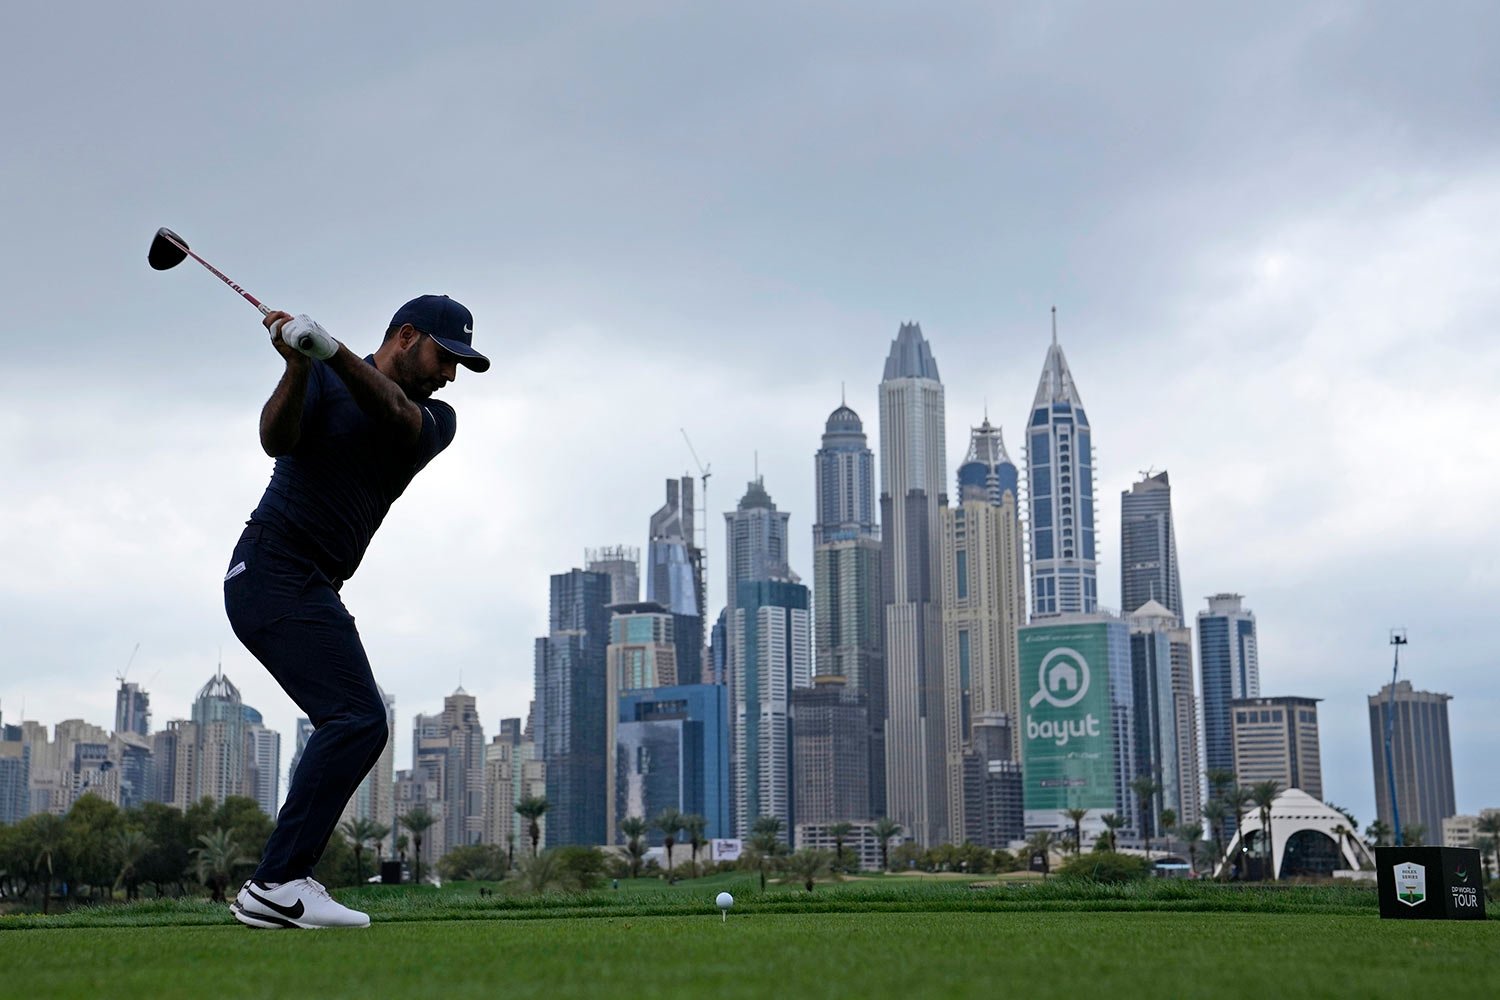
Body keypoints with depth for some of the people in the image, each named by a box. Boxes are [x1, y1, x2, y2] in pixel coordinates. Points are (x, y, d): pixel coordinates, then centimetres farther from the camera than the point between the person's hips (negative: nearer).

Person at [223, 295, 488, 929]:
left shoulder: (436, 420, 12)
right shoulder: (323, 380, 1)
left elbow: (393, 414, -11)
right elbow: (276, 438, -16)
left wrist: (332, 351, -27)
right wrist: (299, 366, -32)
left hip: (315, 590, 8)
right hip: (275, 569, -8)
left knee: (353, 727, 9)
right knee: (357, 718, -19)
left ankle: (277, 889, 10)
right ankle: (276, 885, -21)